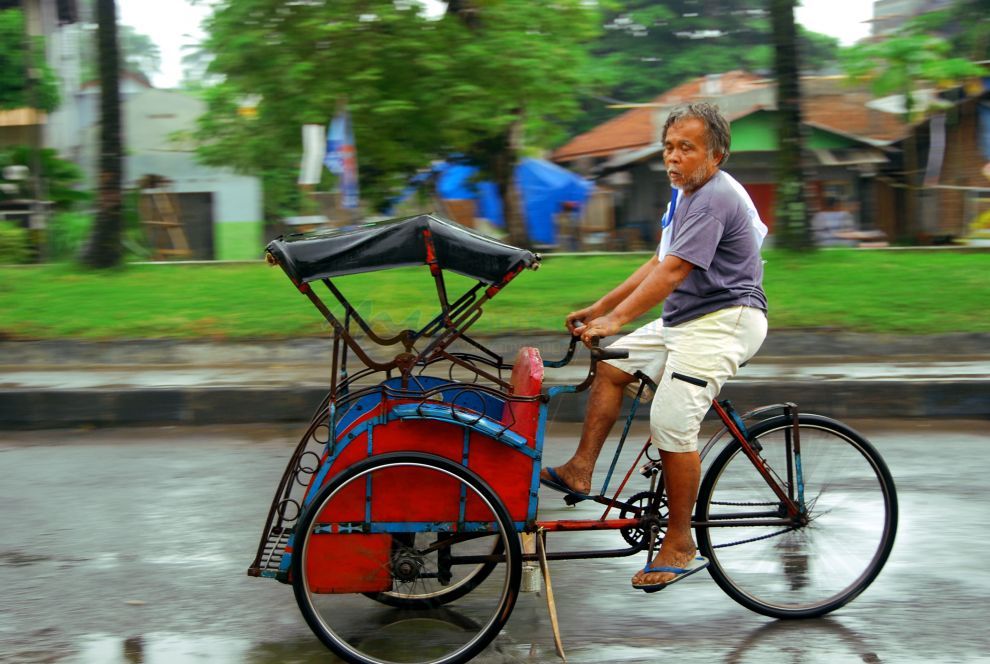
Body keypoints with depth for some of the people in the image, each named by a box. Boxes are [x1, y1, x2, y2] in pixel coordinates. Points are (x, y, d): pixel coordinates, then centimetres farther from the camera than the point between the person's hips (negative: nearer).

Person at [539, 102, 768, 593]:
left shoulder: (715, 198, -18)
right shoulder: (686, 194, 15)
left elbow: (674, 271, -26)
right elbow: (657, 266, 18)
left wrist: (615, 319, -28)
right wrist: (600, 308, 14)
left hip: (722, 322, -11)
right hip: (686, 319, 11)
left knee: (671, 424, -16)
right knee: (611, 364, 11)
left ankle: (680, 548, -6)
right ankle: (580, 471, 10)